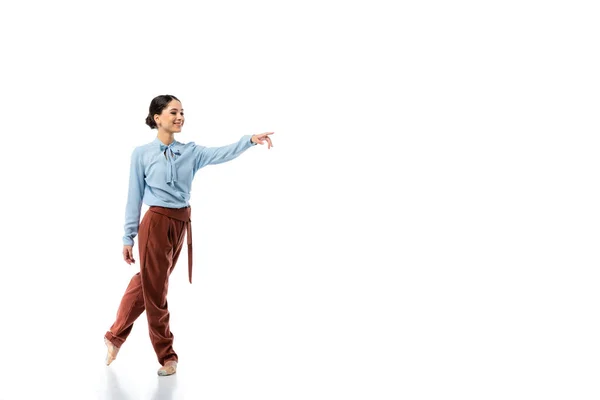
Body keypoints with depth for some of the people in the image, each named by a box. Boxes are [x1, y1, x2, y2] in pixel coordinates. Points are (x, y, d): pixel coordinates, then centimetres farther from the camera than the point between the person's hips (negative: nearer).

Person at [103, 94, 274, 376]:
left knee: (146, 283, 15)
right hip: (155, 223, -4)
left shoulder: (191, 152, 4)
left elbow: (222, 154, -12)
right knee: (155, 290, 3)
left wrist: (250, 140, -28)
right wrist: (128, 237, -3)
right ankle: (166, 356, 17)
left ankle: (115, 336, 34)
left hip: (181, 224, 4)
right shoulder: (142, 153, -5)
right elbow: (135, 197, -3)